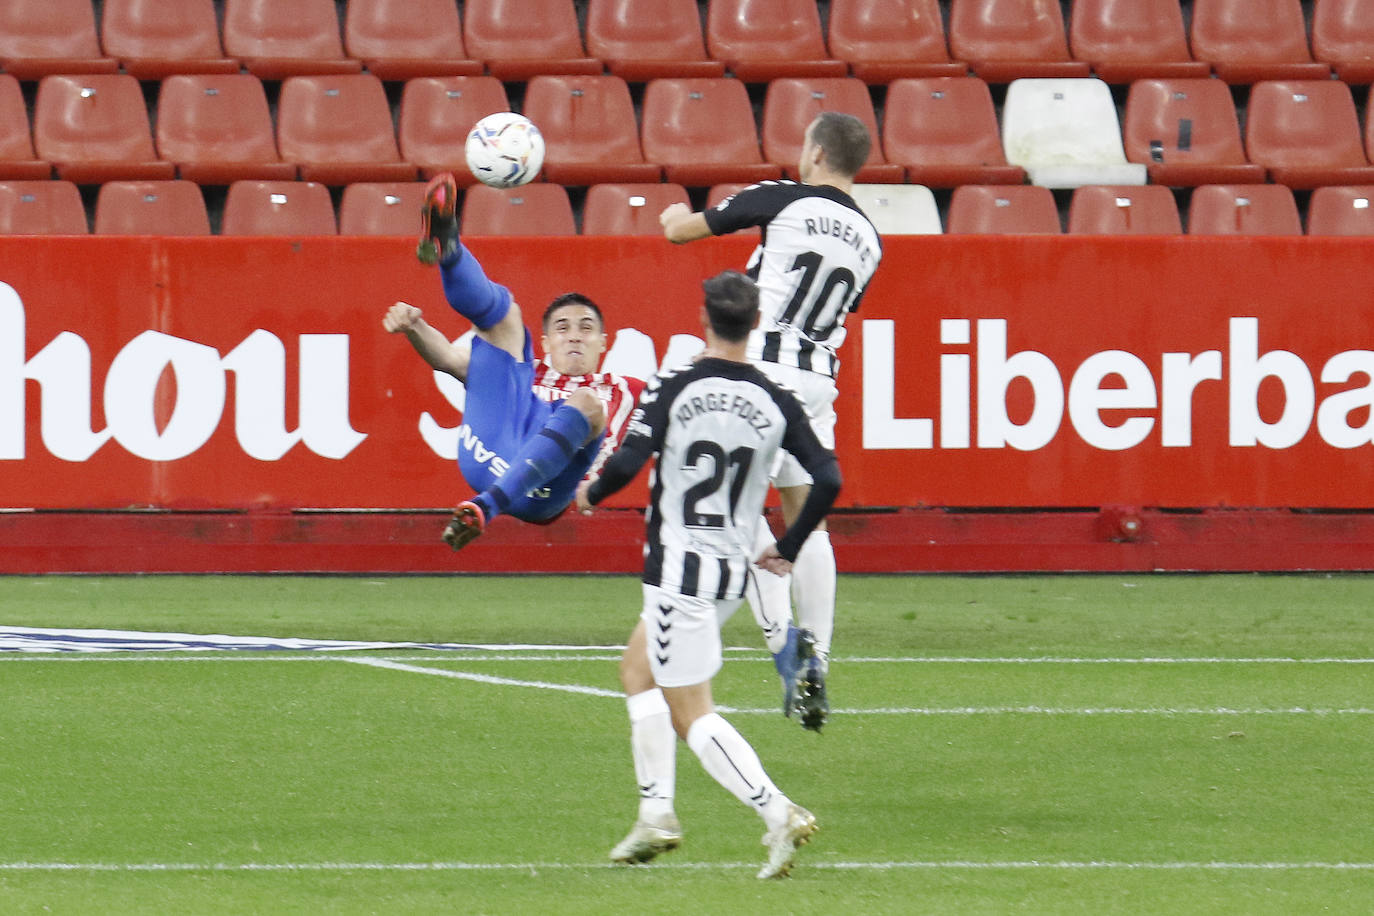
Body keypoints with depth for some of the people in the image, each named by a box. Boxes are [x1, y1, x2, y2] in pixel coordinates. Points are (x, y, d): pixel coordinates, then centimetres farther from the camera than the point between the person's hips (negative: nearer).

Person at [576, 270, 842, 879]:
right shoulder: (775, 402, 0)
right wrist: (786, 550, 10)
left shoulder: (672, 389, -12)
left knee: (691, 714, -2)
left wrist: (590, 493, 3)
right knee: (638, 669, 26)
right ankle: (656, 813, 20)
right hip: (733, 572, 6)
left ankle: (776, 811, -20)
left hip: (678, 570, -6)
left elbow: (628, 463, -20)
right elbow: (827, 479, -4)